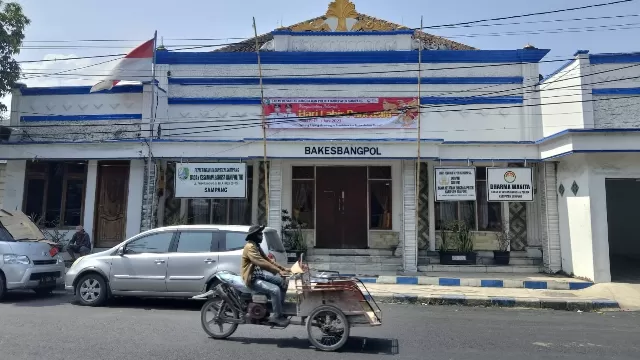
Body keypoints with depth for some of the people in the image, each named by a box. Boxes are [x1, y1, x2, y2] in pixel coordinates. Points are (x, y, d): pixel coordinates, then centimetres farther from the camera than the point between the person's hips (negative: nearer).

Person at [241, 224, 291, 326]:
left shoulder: (257, 246, 12)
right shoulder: (250, 247, -19)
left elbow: (267, 259, 13)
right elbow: (261, 263, -29)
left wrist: (282, 268, 2)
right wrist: (278, 271, -30)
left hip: (260, 274, 10)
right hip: (252, 279, -10)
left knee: (282, 281, 4)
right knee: (275, 290, -25)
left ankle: (280, 308, 12)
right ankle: (276, 316, -11)